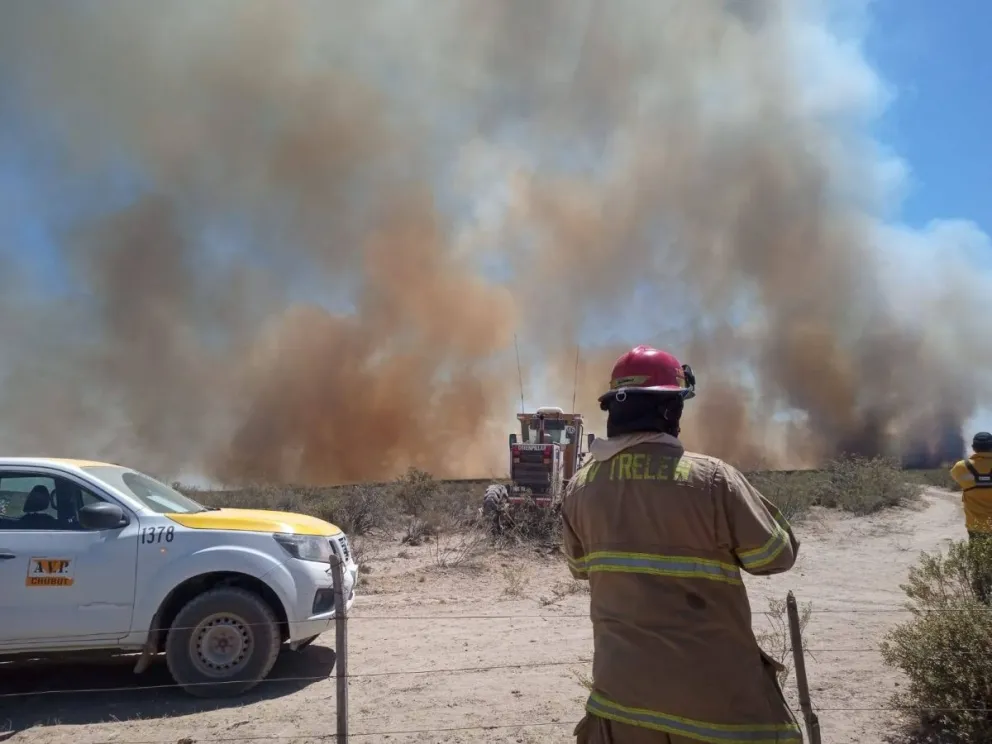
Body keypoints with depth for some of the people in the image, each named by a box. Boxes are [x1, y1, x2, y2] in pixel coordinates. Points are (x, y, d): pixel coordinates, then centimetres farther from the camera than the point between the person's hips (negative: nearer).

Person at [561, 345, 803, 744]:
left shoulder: (580, 487, -4)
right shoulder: (712, 478, -17)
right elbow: (777, 555, -5)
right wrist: (748, 499, 10)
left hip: (624, 687, 4)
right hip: (714, 692, -3)